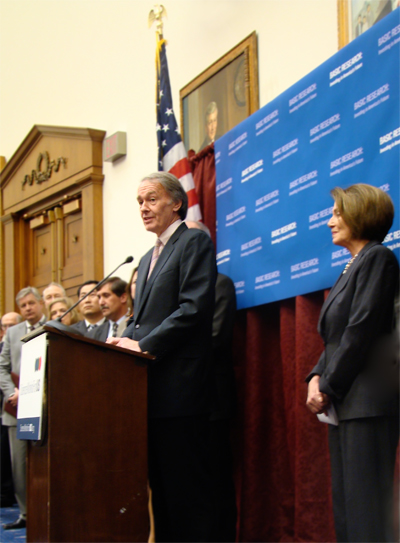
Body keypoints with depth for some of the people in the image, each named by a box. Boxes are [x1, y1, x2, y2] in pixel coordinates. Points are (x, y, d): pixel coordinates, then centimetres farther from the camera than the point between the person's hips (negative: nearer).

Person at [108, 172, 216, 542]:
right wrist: (124, 341, 4)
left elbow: (194, 307, -15)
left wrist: (143, 345, -17)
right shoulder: (148, 258, 24)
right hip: (150, 387, 9)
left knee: (185, 486, -7)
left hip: (178, 385, -9)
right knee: (160, 484, 10)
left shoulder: (194, 242, -4)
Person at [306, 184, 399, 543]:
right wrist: (317, 377, 2)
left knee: (367, 504, -8)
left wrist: (328, 388, -12)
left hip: (368, 402, -9)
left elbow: (361, 331, -16)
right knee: (346, 503, 10)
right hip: (345, 403, 10)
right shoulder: (352, 267, 20)